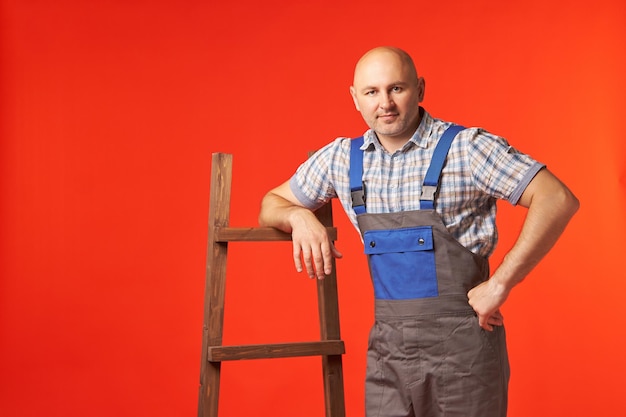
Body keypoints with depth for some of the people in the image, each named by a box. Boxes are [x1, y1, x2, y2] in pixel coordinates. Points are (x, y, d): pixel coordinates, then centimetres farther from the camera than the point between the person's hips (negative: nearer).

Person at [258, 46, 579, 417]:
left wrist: (500, 285, -19)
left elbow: (558, 200, -16)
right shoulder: (341, 158, 6)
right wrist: (299, 216, -5)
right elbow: (271, 205, 18)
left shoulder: (466, 147, -9)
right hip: (386, 346, 4)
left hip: (462, 343, -4)